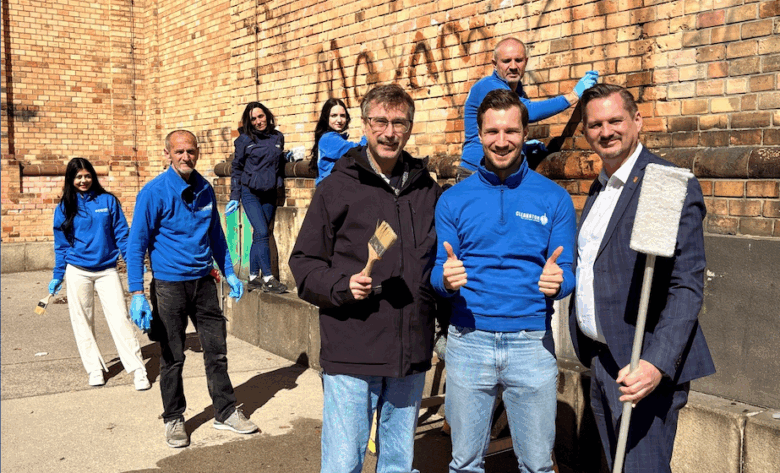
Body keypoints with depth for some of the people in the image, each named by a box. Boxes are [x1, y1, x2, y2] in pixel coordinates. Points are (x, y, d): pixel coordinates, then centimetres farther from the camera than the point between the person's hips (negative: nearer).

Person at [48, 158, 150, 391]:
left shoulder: (108, 201, 1)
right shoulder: (64, 208, 5)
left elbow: (121, 235, 2)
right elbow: (61, 245, 10)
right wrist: (57, 277, 9)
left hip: (107, 270, -2)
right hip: (77, 272, 2)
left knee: (120, 319, -7)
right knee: (83, 322, 7)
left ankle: (138, 370, -5)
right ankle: (95, 369, 18)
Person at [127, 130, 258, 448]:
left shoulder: (205, 190, 5)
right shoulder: (154, 192, -11)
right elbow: (137, 244, -11)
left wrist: (229, 274, 14)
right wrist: (137, 294, -17)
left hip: (204, 281, 4)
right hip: (169, 284, -4)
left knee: (217, 350, 9)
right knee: (172, 358, 6)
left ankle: (226, 413, 22)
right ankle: (173, 419, 23)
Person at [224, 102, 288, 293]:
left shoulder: (278, 137, 8)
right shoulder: (244, 139, -2)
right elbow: (237, 168, 3)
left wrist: (288, 156, 2)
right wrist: (234, 197, 0)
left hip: (269, 194, 4)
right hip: (250, 193, -4)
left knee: (260, 235, 7)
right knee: (262, 233, -14)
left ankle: (254, 277, 15)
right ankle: (268, 278, -12)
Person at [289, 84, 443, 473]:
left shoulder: (428, 191, 10)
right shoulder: (336, 188, -1)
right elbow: (304, 263, -1)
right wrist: (343, 286, -17)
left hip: (412, 356, 4)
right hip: (351, 355, -3)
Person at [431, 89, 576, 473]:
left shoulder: (554, 198, 3)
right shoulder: (453, 199, 4)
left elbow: (567, 271, 3)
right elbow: (438, 275, 5)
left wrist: (558, 281, -20)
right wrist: (446, 279, -18)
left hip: (532, 343, 0)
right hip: (467, 341, 1)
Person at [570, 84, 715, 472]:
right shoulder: (599, 187, 14)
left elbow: (688, 287, -18)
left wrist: (657, 364, -28)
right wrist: (592, 353, 12)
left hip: (644, 367, -8)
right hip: (601, 362, 8)